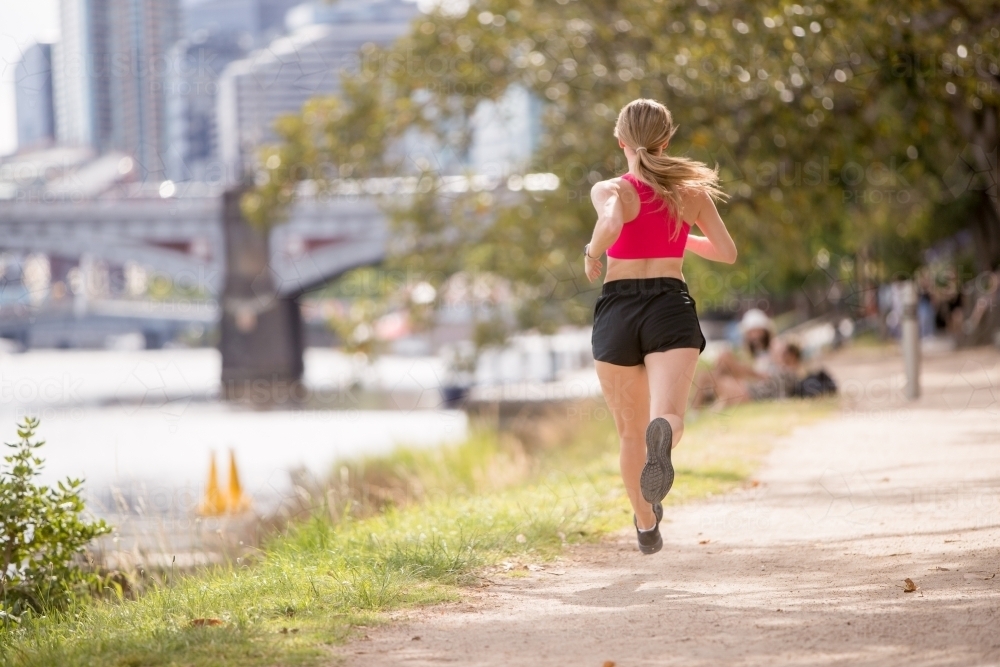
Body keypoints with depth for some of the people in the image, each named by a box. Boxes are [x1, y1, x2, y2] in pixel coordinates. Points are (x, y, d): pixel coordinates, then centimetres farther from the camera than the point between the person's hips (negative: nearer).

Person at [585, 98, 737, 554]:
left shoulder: (611, 190, 0)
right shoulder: (692, 192, 10)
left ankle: (646, 525, 34)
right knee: (668, 416, -20)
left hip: (618, 309, 0)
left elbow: (612, 224, -23)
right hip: (671, 308, 0)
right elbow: (727, 252, 15)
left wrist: (592, 254, -3)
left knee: (631, 432, 18)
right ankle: (662, 436, -58)